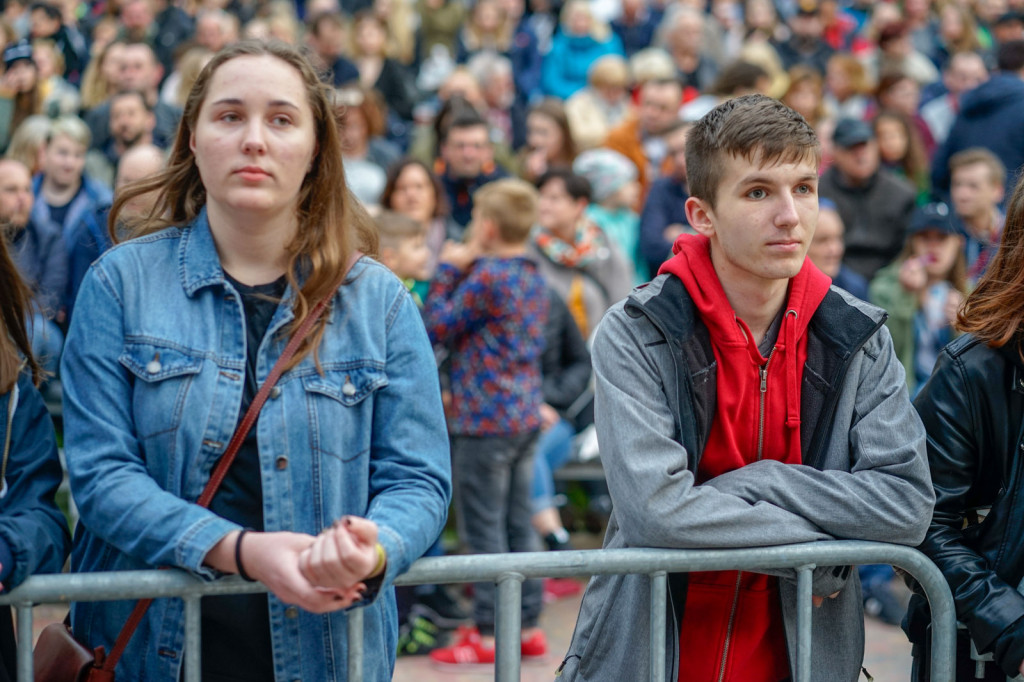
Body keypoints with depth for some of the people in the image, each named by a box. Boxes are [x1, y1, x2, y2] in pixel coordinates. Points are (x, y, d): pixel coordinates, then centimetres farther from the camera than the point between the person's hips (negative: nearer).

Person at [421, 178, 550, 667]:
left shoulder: (486, 277, -15)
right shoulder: (533, 277, 10)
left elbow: (436, 328, -9)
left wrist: (448, 270, 0)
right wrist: (463, 269, 14)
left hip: (484, 420, -8)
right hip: (525, 415, 8)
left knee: (482, 527, -2)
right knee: (518, 523, 12)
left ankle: (488, 635, 1)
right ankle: (528, 627, 16)